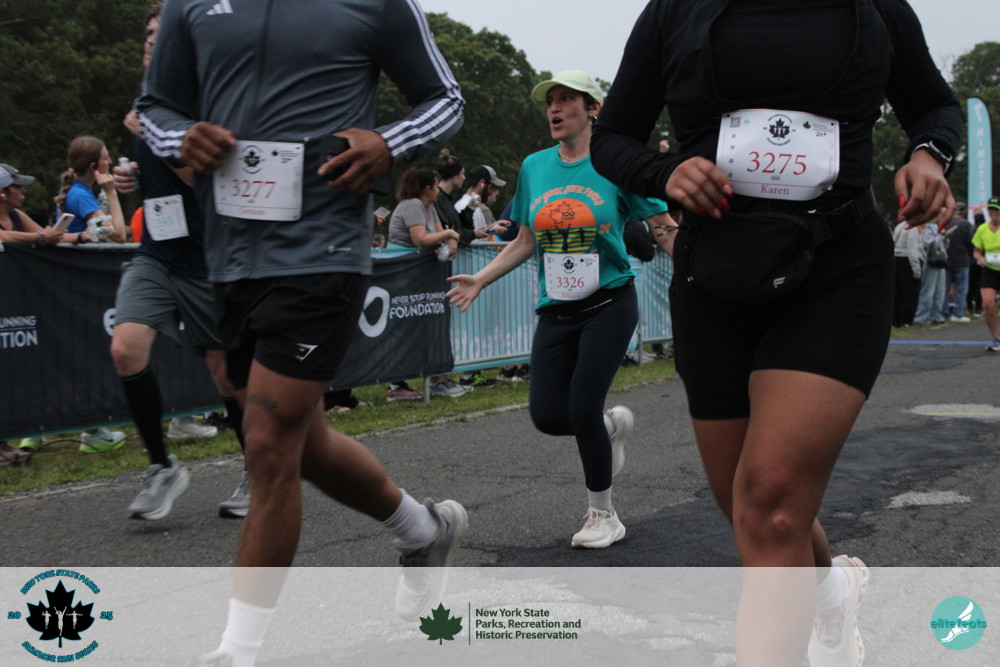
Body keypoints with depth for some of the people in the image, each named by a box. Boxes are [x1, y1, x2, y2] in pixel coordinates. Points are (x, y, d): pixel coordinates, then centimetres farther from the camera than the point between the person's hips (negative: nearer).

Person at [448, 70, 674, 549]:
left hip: (609, 304, -4)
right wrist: (481, 279, 8)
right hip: (556, 309, 5)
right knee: (547, 416, -3)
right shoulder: (534, 167, 7)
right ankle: (613, 424, 31)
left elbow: (665, 226, -4)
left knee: (582, 409, -10)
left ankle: (603, 515, 13)